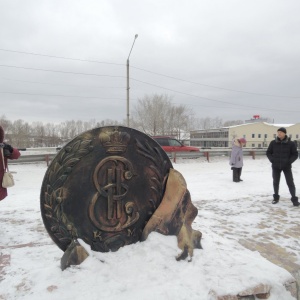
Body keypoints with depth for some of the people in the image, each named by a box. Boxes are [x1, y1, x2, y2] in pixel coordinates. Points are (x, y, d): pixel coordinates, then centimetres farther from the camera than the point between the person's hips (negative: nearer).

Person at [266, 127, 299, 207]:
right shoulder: (273, 143, -4)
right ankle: (276, 197, 25)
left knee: (290, 182, -1)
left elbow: (295, 154, 0)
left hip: (286, 166, -2)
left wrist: (289, 161, -12)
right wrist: (272, 160, -5)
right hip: (275, 166, 2)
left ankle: (294, 199, 11)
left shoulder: (291, 143, -8)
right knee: (276, 182, 10)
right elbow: (268, 152, 7)